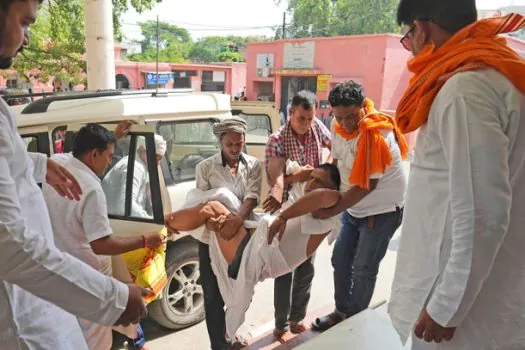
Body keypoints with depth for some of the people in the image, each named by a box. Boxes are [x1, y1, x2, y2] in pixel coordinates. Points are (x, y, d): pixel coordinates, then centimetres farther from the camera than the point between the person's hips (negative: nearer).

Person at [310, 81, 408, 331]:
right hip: (354, 208, 7)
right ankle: (341, 311, 31)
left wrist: (331, 211, -22)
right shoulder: (338, 128, -5)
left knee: (363, 269, 3)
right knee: (340, 260, 13)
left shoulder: (376, 134, -27)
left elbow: (367, 185, -26)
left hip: (383, 210, -7)